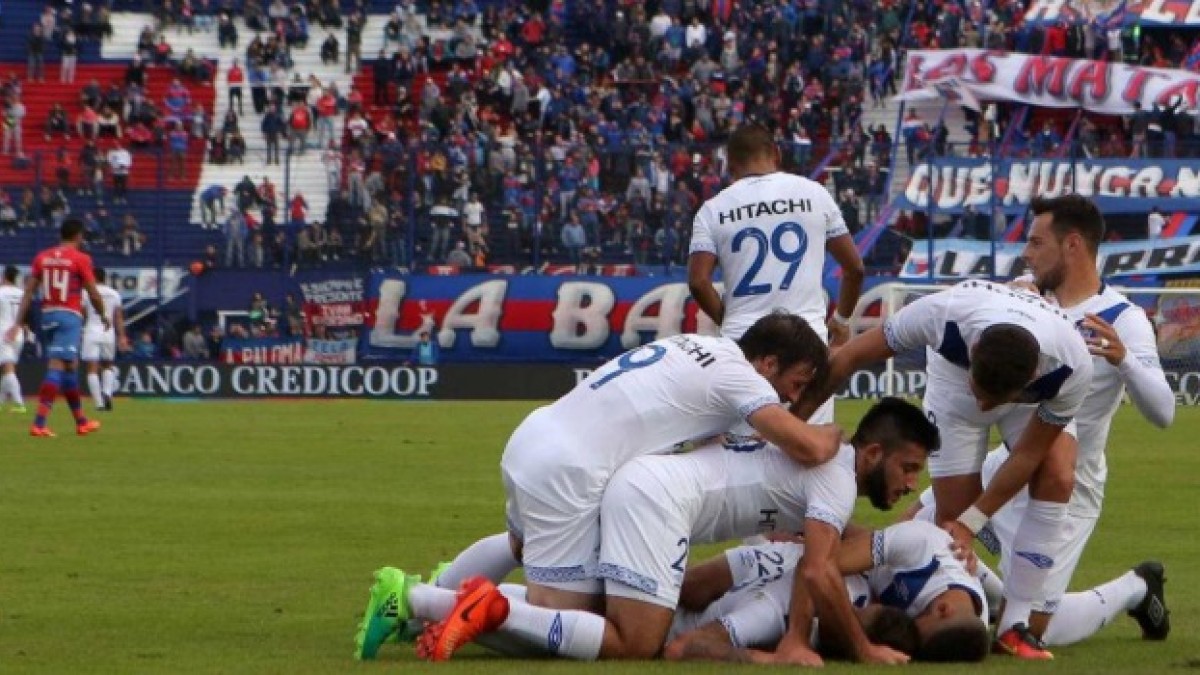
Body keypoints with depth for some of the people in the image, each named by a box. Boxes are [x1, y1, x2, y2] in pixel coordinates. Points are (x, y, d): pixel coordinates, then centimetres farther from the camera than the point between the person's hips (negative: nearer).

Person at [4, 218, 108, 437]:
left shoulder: (42, 257, 9)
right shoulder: (80, 259, -5)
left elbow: (28, 292, 6)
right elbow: (93, 294, -4)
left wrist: (18, 323, 5)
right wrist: (103, 315, 14)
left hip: (47, 314, 6)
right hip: (69, 316, -6)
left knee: (68, 368, 18)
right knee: (57, 367, -11)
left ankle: (81, 421, 30)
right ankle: (39, 423, -23)